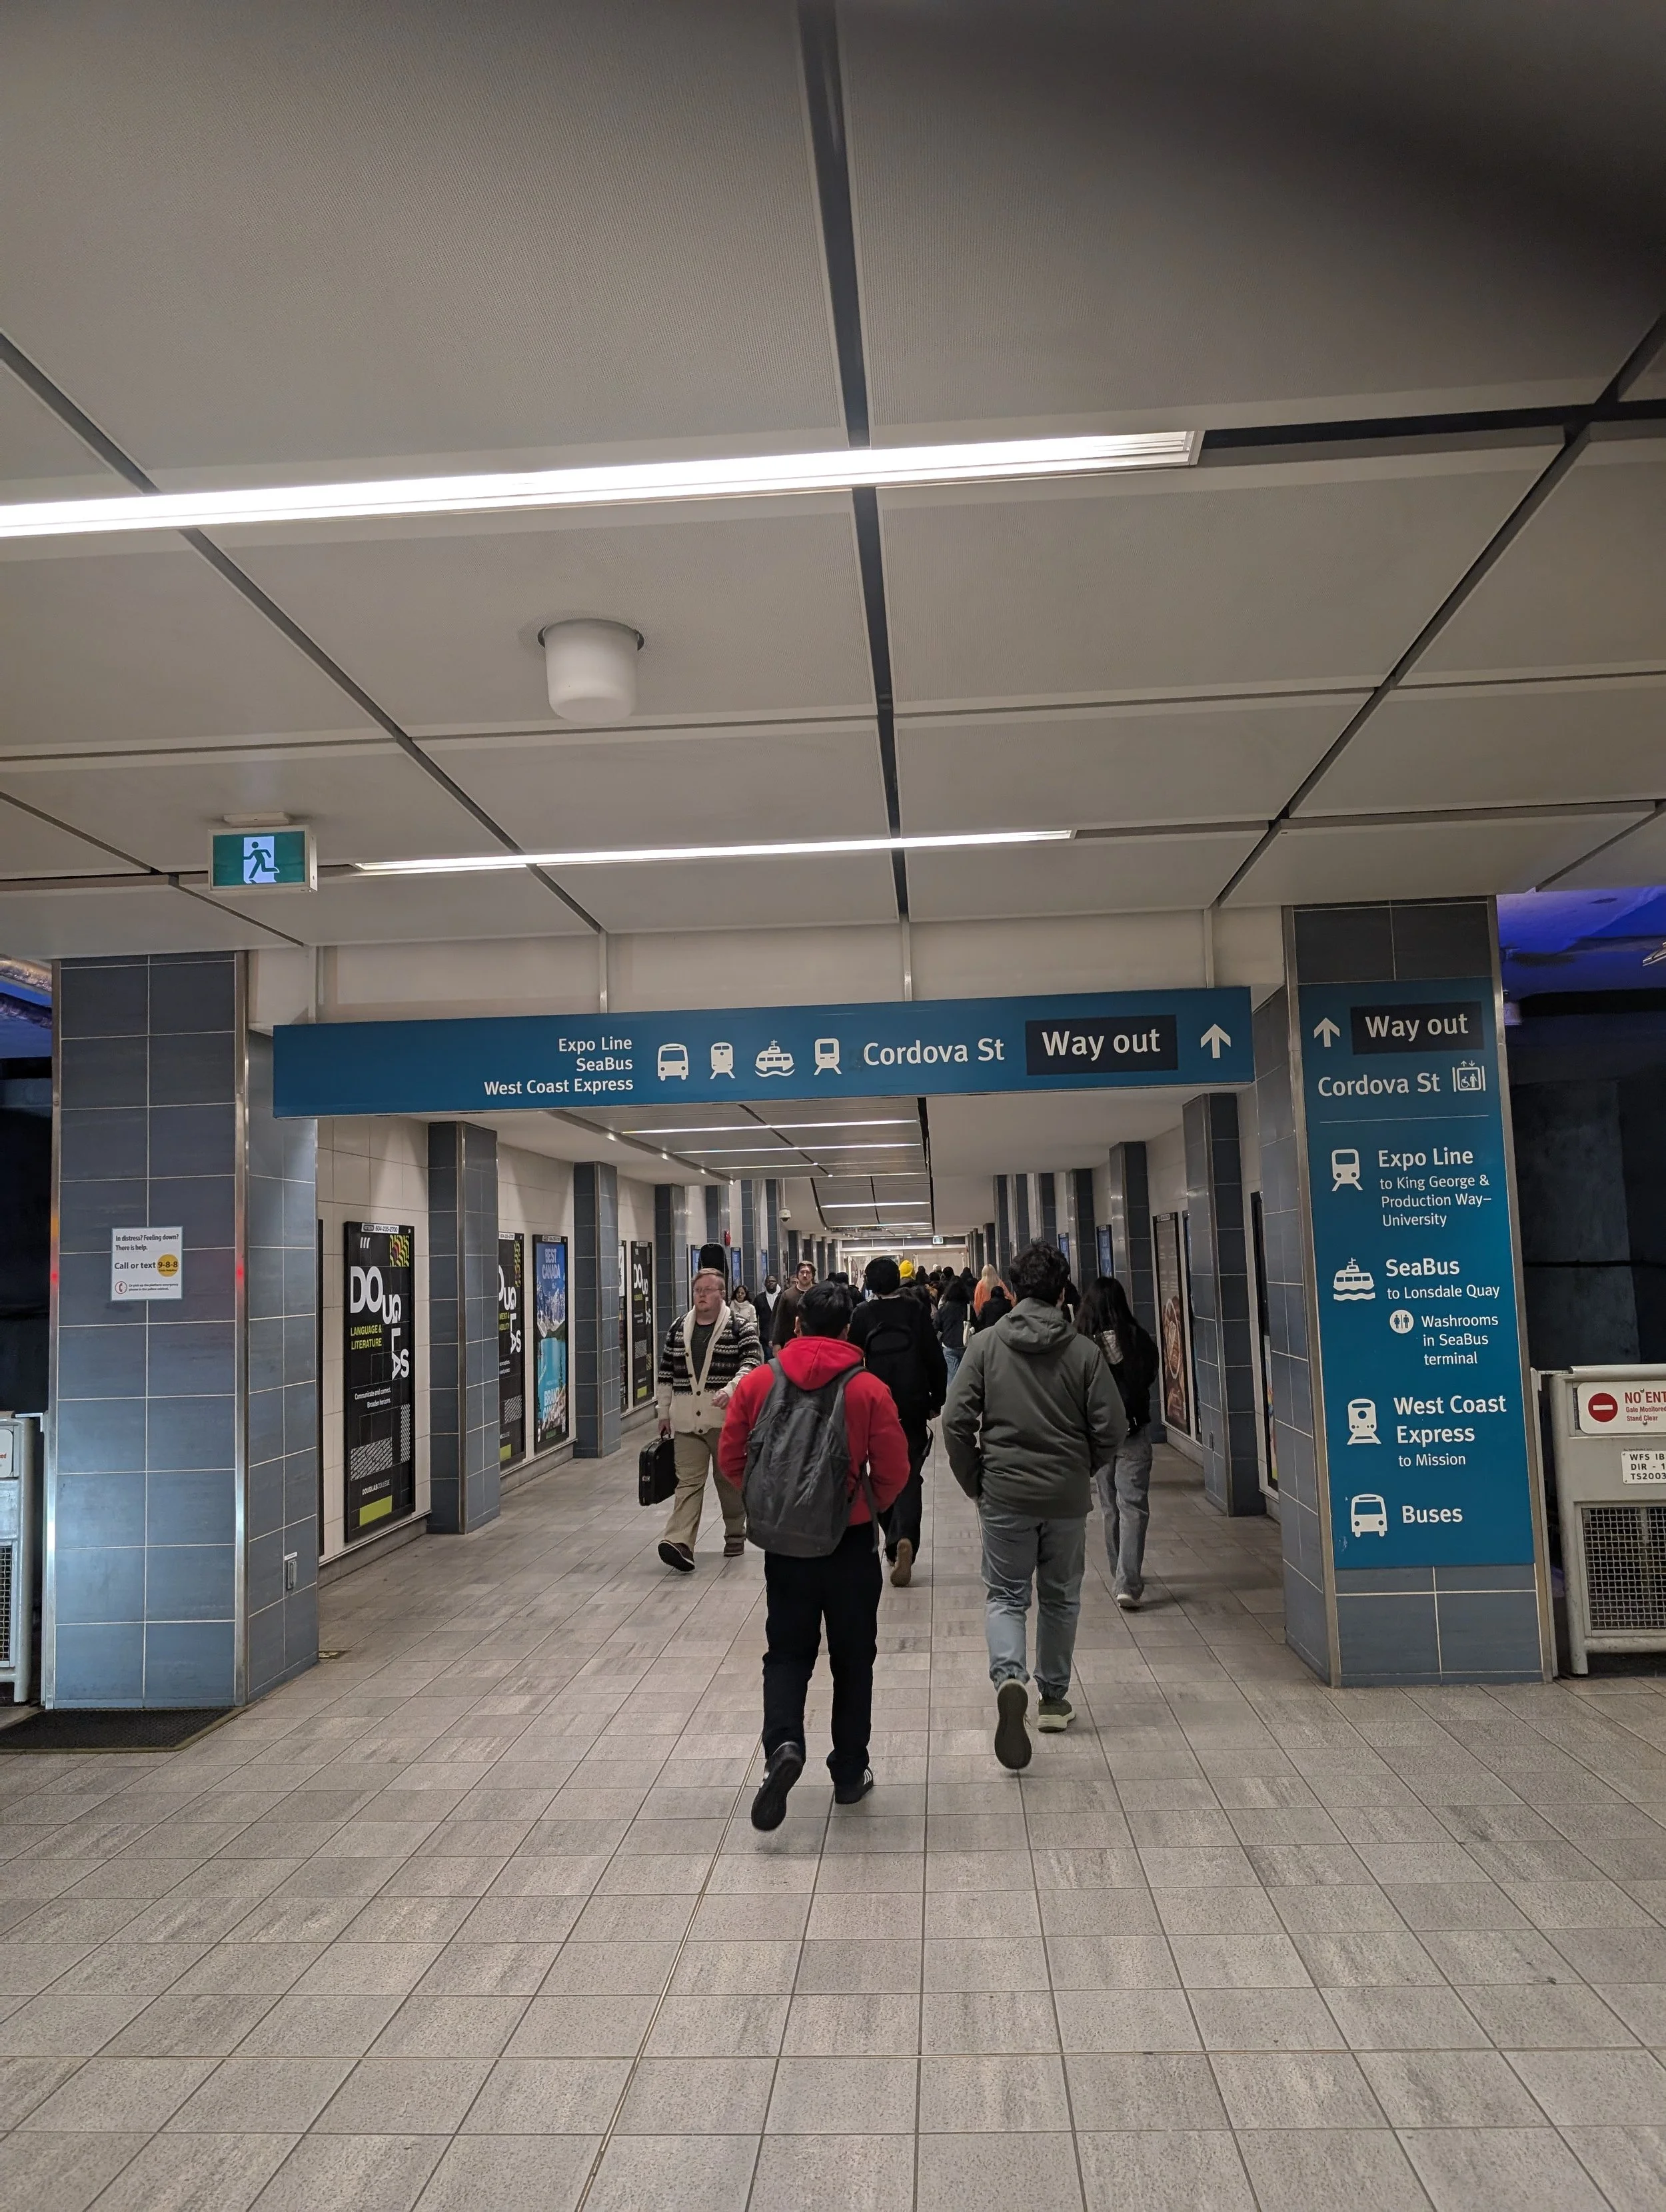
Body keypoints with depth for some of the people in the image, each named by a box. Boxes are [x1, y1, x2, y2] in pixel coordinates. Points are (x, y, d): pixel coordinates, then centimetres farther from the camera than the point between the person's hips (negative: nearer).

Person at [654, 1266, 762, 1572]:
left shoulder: (739, 1327, -1)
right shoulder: (678, 1329, 12)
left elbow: (752, 1362, -13)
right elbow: (666, 1374, 16)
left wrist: (730, 1389, -28)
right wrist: (665, 1413, 14)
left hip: (726, 1417, -3)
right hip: (687, 1420, 3)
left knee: (730, 1479, 11)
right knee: (688, 1481, -5)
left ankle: (735, 1535, 28)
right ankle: (680, 1543, -16)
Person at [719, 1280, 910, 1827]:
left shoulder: (757, 1383, -6)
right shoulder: (869, 1390, -11)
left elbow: (731, 1460, -1)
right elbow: (894, 1473, -9)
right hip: (852, 1541, -1)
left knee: (787, 1652, 13)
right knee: (852, 1657, 14)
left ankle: (782, 1744, -11)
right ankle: (849, 1773, 22)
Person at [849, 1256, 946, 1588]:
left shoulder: (862, 1316, -3)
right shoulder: (916, 1311, -3)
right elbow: (935, 1358, -2)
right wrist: (936, 1401, 8)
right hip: (913, 1407, 0)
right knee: (910, 1476, 2)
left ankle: (894, 1546, 18)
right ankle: (905, 1538, -19)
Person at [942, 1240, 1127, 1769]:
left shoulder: (986, 1344, -5)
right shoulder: (1084, 1351, -5)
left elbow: (956, 1421, -9)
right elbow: (1112, 1428, -5)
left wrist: (974, 1483, 4)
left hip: (1005, 1494, -1)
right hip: (1068, 1497, 1)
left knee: (1006, 1595, 9)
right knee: (1060, 1599, 18)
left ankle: (1009, 1678, -15)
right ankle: (1054, 1699, 27)